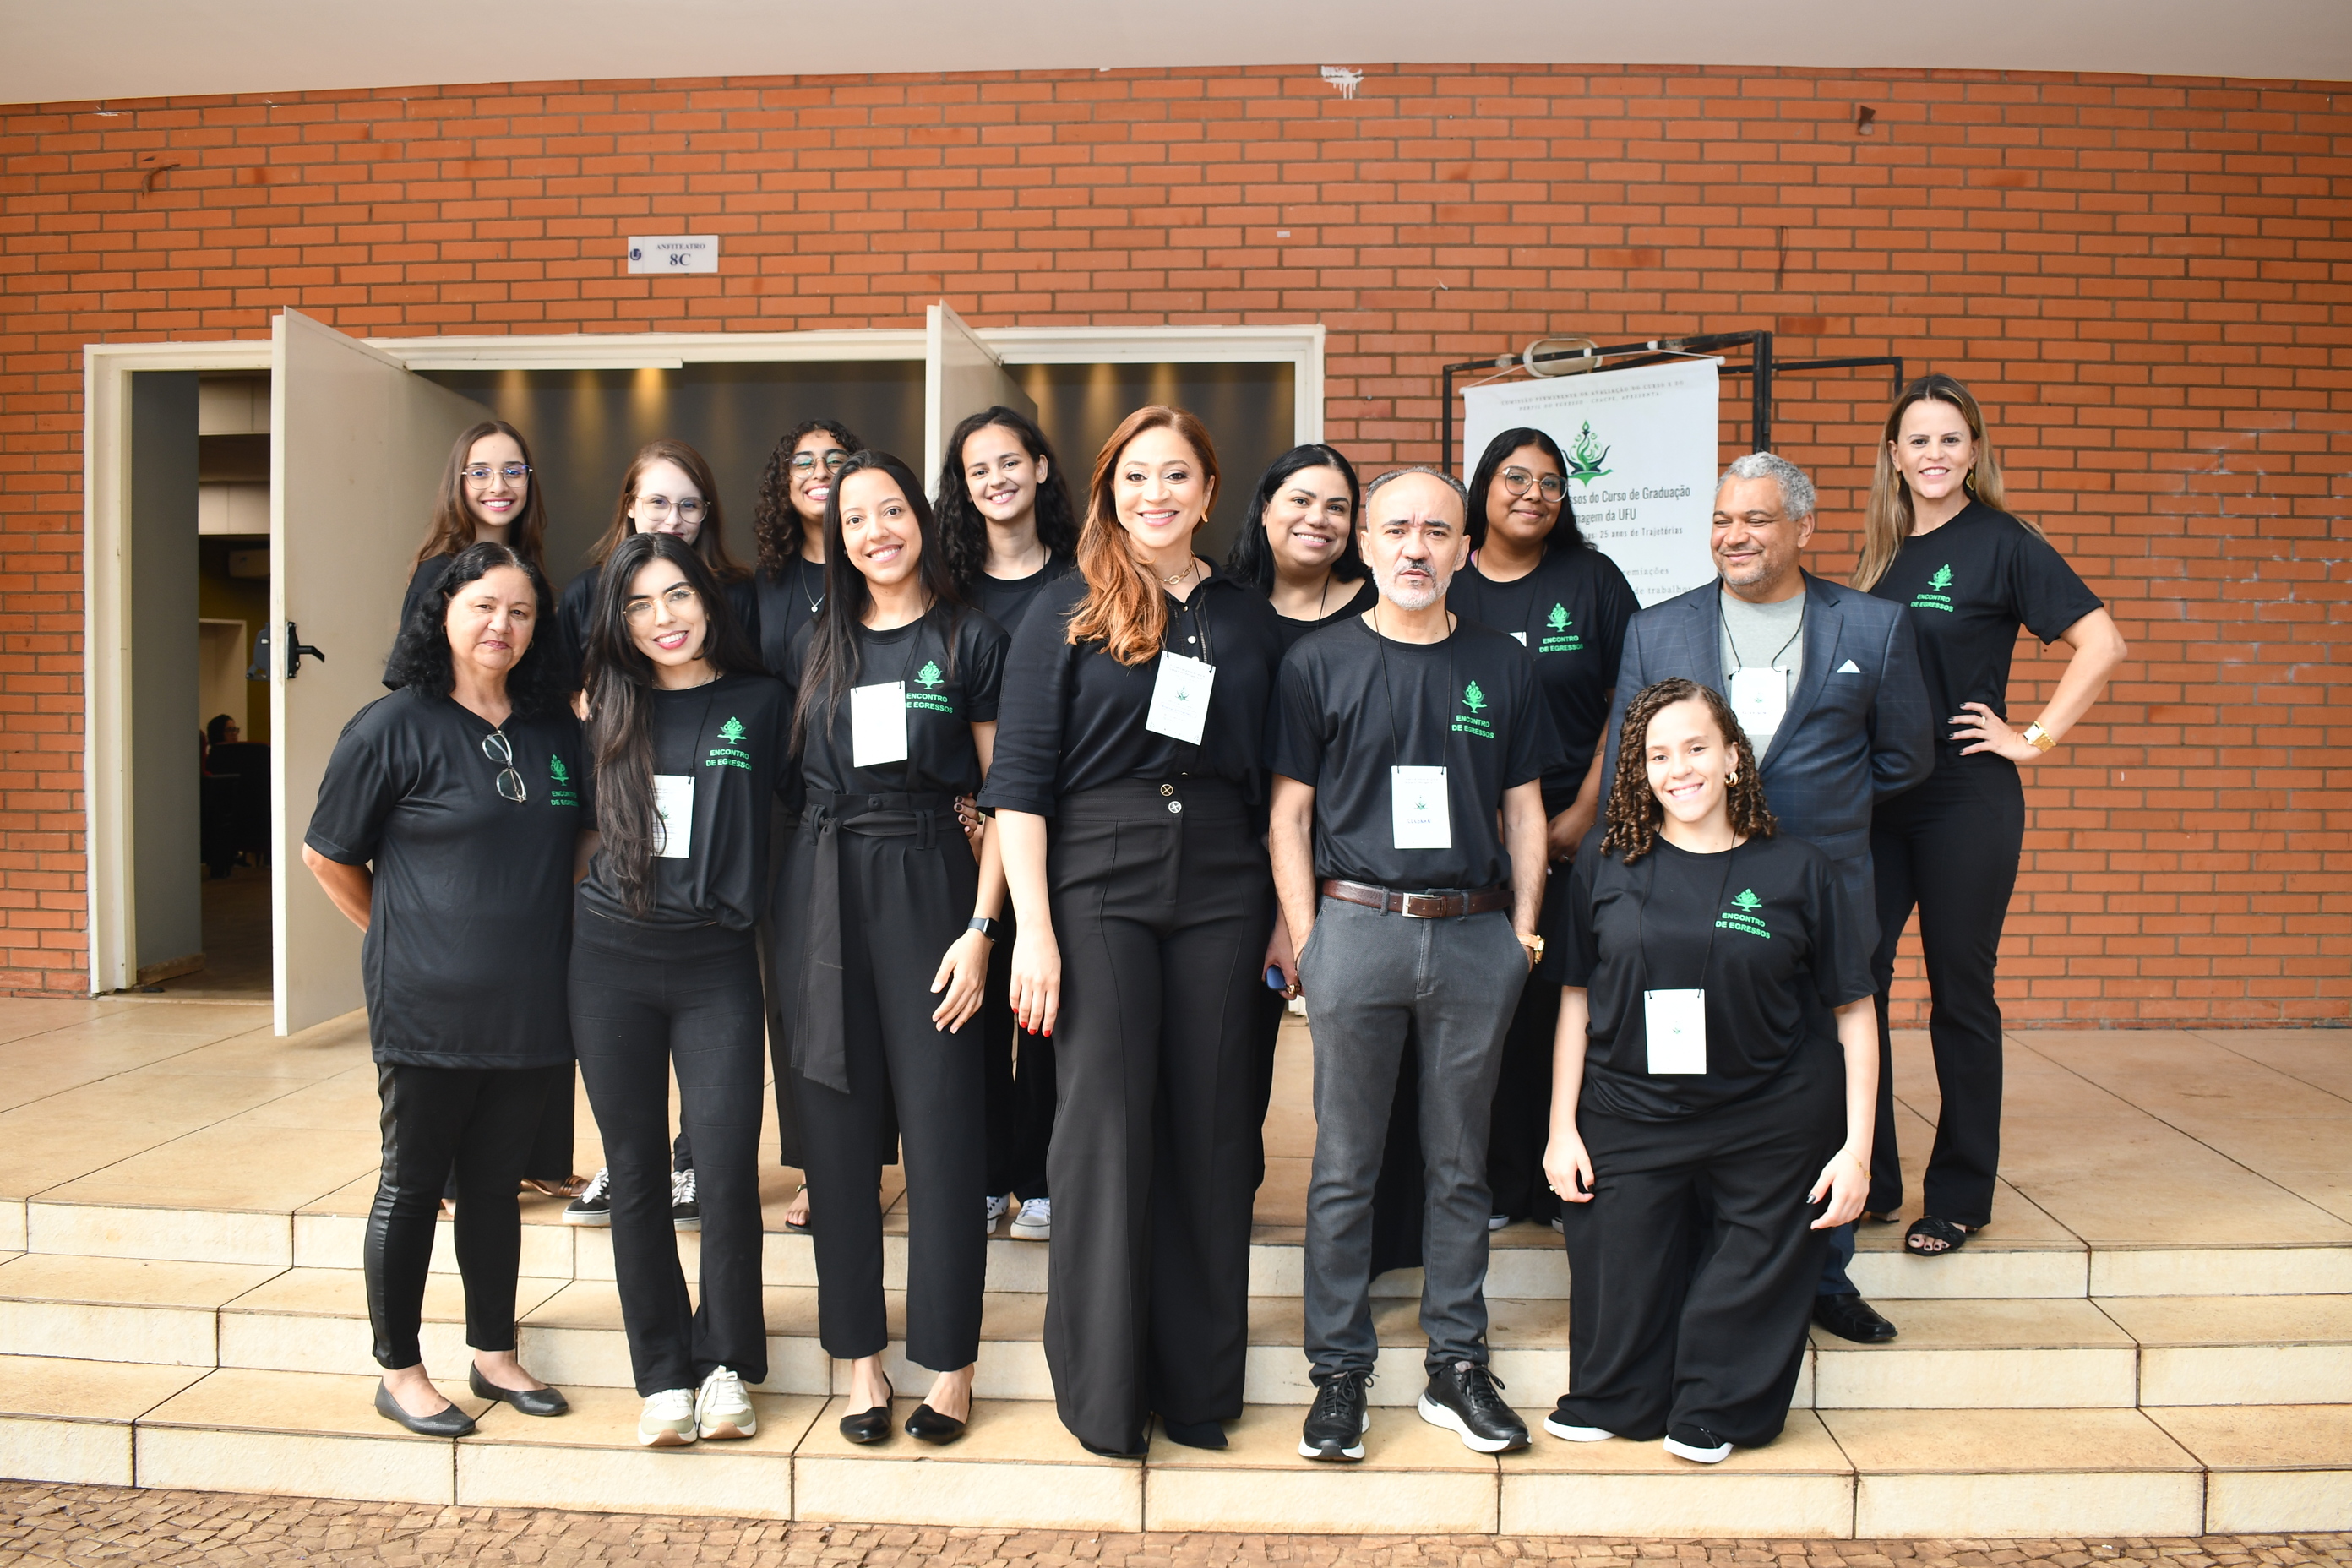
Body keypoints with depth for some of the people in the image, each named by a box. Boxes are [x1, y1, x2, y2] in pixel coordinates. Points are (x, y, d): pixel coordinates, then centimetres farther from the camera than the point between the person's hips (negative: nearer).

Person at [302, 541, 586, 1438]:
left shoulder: (555, 729, 7)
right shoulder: (395, 728, -7)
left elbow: (586, 835, 21)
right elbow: (327, 854, 0)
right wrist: (401, 935, 5)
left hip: (529, 1004, 5)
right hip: (427, 1006, -5)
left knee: (496, 1182, 15)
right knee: (413, 1186, 7)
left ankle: (494, 1354, 28)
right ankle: (399, 1372, 21)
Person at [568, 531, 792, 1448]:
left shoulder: (761, 704, 1)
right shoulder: (611, 711, 8)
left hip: (717, 961, -2)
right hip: (611, 959, 2)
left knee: (727, 1165, -8)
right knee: (636, 1170, 6)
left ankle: (725, 1363, 12)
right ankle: (664, 1374, 18)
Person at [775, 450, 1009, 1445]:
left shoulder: (971, 641, 1)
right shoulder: (815, 646, 13)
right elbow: (796, 783, 15)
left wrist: (980, 928, -11)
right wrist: (778, 911, 4)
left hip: (929, 886, -3)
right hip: (823, 892, 4)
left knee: (941, 1121, -1)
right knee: (838, 1128, 7)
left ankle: (948, 1363, 11)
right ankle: (859, 1357, 19)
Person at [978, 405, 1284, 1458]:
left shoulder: (1248, 620, 11)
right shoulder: (1069, 612, 3)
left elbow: (1275, 783, 13)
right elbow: (1019, 777, -3)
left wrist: (1288, 920, 7)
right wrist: (1032, 928, -11)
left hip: (1219, 885, 3)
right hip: (1096, 878, -3)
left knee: (1208, 1125, 6)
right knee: (1104, 1121, -2)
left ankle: (1198, 1384, 20)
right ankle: (1101, 1387, 12)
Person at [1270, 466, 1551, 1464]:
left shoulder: (1502, 665, 9)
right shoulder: (1320, 664, 3)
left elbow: (1524, 808, 12)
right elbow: (1290, 813, 2)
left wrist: (1524, 926, 4)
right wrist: (1306, 939, -4)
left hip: (1475, 935, 2)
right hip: (1357, 925, -2)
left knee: (1460, 1163, 11)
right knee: (1344, 1166, 5)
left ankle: (1457, 1366, 23)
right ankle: (1339, 1371, 17)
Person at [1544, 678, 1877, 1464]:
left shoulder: (1797, 870, -3)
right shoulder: (1605, 870, 1)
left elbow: (1853, 1013, 0)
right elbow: (1575, 1005, 5)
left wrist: (1857, 1147, -4)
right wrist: (1562, 1129, 3)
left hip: (1770, 1130, -1)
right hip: (1628, 1117, 1)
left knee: (1749, 1284, 9)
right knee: (1619, 1285, 5)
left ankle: (1714, 1414, 34)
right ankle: (1614, 1403, 32)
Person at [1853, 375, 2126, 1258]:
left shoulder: (2002, 543, -5)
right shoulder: (1883, 549, 10)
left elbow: (2102, 644, -11)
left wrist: (2034, 739, -11)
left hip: (1966, 802, -5)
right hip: (1874, 798, 5)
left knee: (1960, 994, 4)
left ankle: (1959, 1198, 18)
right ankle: (1866, 1179, 18)